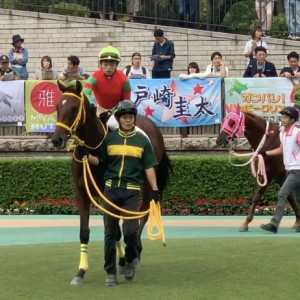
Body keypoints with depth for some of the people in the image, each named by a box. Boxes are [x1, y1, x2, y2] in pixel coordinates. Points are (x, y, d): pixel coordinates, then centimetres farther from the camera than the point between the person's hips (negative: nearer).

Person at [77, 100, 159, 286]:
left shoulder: (142, 141, 4)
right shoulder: (109, 139, 7)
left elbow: (149, 168, 3)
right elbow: (99, 162, 12)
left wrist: (155, 189, -7)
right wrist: (86, 156, -6)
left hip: (132, 191, -2)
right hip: (111, 190, 2)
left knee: (130, 230, -13)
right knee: (110, 232, 4)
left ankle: (130, 261, 16)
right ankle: (111, 273, 14)